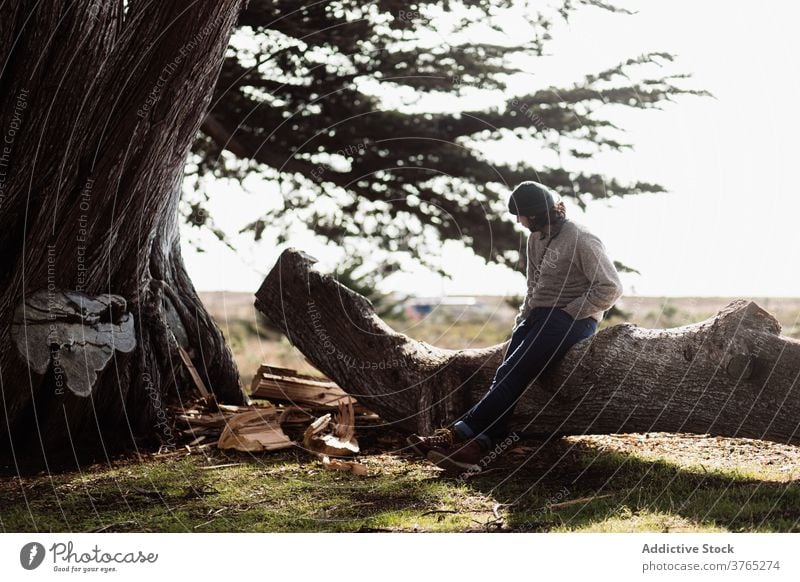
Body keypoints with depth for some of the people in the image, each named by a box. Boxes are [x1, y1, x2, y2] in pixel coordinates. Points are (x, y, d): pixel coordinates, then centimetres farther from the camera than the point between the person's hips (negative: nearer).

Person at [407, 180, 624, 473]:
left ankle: (460, 432, -30)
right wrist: (523, 317, 5)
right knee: (505, 374, -15)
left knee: (512, 373, -23)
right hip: (539, 316, 8)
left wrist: (568, 313, -15)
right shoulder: (536, 239, 15)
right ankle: (479, 445, -31)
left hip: (573, 320, -8)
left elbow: (610, 288, -13)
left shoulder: (581, 240, -12)